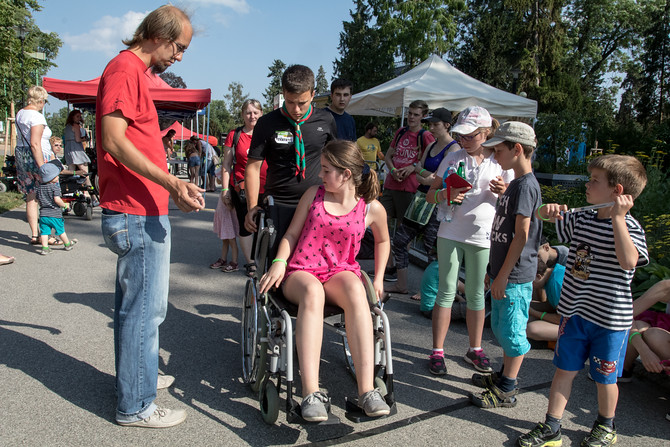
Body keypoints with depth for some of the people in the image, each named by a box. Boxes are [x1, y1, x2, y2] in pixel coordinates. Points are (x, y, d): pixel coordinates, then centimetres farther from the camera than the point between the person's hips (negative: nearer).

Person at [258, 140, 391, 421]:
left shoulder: (371, 208, 3)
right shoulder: (313, 195, 6)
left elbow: (382, 241, 22)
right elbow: (291, 233, 10)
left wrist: (378, 278, 12)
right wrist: (279, 262, -8)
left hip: (341, 271, 0)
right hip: (301, 272, 0)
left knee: (355, 290, -38)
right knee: (312, 292, -39)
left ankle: (367, 390, -40)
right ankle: (311, 394, -44)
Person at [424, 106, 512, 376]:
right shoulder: (452, 158, 3)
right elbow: (430, 195, 3)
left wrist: (504, 192, -15)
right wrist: (445, 194, -19)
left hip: (482, 236, 0)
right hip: (450, 233, 0)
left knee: (476, 293, 11)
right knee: (447, 291, 2)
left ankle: (475, 349, 26)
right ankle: (437, 351, 11)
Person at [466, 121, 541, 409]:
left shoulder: (526, 185, -17)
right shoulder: (516, 183, 13)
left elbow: (521, 236, -21)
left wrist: (503, 275, -19)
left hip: (515, 277, -10)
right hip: (503, 272, 10)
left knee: (511, 330, 2)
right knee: (500, 326, 20)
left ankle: (506, 391, 14)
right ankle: (506, 375, 37)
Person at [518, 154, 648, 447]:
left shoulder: (628, 226, -15)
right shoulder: (581, 220, 2)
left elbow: (629, 261, -33)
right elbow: (542, 215, 13)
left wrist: (617, 218, -33)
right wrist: (549, 210, -10)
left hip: (610, 318, -5)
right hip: (575, 310, 5)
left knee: (604, 378, 13)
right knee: (564, 369, 12)